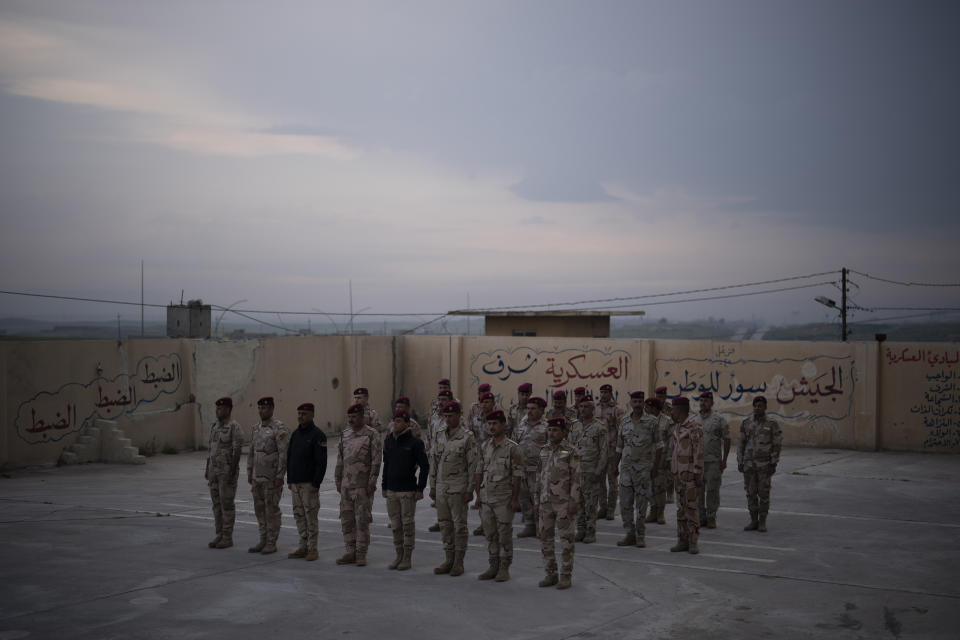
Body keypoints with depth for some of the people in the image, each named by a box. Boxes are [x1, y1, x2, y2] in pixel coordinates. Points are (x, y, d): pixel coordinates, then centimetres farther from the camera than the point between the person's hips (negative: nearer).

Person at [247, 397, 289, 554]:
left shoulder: (279, 428, -12)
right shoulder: (256, 428, 12)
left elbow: (284, 454, -16)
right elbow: (252, 452, 17)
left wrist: (280, 476, -20)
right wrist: (249, 473, 14)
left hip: (272, 477, -7)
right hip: (258, 477, 7)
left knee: (272, 510, -2)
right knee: (260, 509, 10)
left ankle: (272, 543, 4)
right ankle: (263, 541, 18)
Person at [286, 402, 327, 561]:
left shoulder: (317, 435, -9)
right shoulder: (295, 434, 14)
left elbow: (321, 462, -13)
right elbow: (289, 457, 18)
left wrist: (316, 483, -17)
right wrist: (289, 480, 13)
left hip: (309, 484, -7)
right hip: (295, 483, 7)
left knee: (310, 516, -4)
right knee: (299, 515, 9)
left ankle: (312, 549, 2)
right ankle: (303, 547, 16)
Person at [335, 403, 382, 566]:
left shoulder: (371, 434, -6)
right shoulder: (345, 435, 11)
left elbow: (376, 460, -10)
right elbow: (340, 459, 17)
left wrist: (372, 482, -14)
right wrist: (338, 480, 14)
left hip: (363, 485, -6)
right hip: (346, 484, 6)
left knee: (362, 520, -2)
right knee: (346, 519, 8)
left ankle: (361, 554, 6)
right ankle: (350, 552, 16)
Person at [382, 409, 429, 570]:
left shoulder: (415, 442, -8)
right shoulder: (388, 440, 8)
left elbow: (425, 466, -7)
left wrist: (420, 489, -11)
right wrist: (384, 486, 15)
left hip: (408, 490, -5)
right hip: (391, 490, 5)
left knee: (408, 524, 1)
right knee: (395, 525, 9)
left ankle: (408, 558, 9)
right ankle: (399, 556, 20)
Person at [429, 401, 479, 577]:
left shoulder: (467, 437, -8)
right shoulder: (441, 436, 11)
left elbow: (473, 464, -10)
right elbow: (434, 462, 15)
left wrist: (470, 490, -13)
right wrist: (432, 486, 12)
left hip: (458, 489, -6)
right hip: (441, 488, 6)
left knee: (459, 525, -1)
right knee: (445, 525, 9)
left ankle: (459, 562, 6)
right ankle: (449, 560, 18)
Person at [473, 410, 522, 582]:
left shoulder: (512, 448, -9)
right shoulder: (484, 447, 9)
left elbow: (517, 475, -10)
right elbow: (480, 471, 14)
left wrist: (515, 498, -13)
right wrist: (478, 494, 9)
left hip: (504, 498, -6)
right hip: (487, 497, 6)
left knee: (505, 535, 0)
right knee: (490, 534, 10)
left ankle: (504, 568, 8)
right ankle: (493, 566, 19)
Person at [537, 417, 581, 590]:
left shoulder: (571, 452, -9)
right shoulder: (544, 451, 8)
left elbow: (576, 478, -11)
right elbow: (540, 476, 13)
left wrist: (574, 502, -16)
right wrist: (538, 500, 10)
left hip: (564, 503, -6)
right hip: (546, 502, 6)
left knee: (566, 540, 0)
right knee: (545, 538, 7)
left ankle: (566, 576, 9)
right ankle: (550, 574, 17)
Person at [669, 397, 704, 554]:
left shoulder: (694, 427, -15)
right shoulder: (677, 427, 11)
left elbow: (699, 452, -17)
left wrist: (698, 474, -19)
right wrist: (672, 471, 17)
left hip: (691, 473, -8)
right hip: (679, 474, 8)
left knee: (691, 507, -6)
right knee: (681, 507, 8)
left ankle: (693, 542, 0)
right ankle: (682, 540, 13)